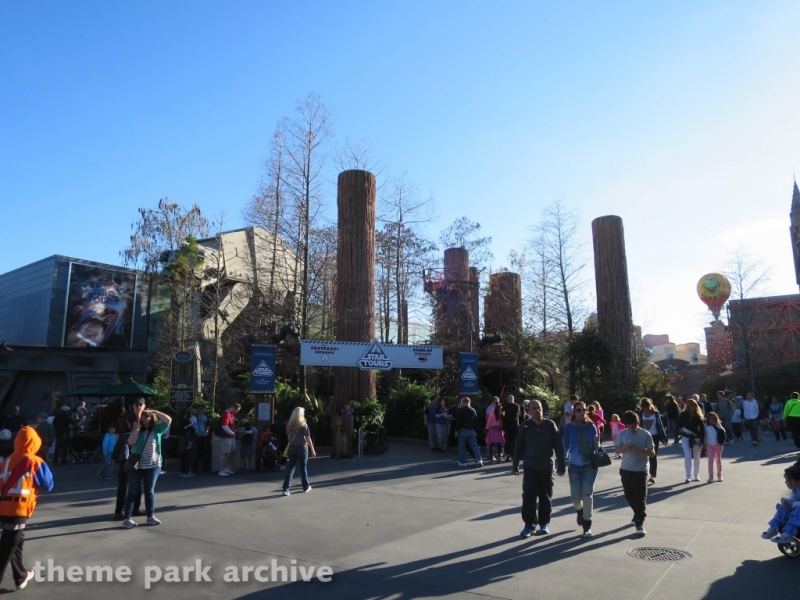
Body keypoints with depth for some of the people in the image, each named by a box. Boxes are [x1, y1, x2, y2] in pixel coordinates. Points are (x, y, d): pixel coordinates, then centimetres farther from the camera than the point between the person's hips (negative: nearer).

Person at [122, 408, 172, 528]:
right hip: (136, 465, 0)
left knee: (150, 491, 11)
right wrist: (137, 428, -11)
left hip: (153, 465, 0)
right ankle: (127, 518, 7)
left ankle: (151, 516, 19)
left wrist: (154, 411, -10)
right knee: (133, 492, 3)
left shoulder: (157, 428, 1)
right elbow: (131, 442, -11)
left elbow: (168, 420, -13)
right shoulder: (137, 429, 4)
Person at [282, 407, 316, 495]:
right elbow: (308, 438, -12)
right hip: (302, 447, -3)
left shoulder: (290, 425, 1)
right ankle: (306, 487, 25)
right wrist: (312, 450, -7)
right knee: (303, 468, 11)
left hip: (292, 447, 3)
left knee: (291, 468, 3)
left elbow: (289, 436, 6)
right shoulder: (303, 425, -11)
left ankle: (286, 489, -7)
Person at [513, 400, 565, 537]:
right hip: (530, 466, 0)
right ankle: (529, 524, 8)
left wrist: (561, 465, -2)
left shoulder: (550, 425, -4)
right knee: (528, 496, -4)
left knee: (545, 496, 10)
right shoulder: (525, 426, -4)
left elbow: (558, 446, -1)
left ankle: (544, 523, 24)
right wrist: (515, 465, 3)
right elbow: (518, 447, 2)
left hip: (547, 466, 0)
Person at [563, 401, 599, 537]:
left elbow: (596, 446, 3)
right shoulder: (569, 427, -5)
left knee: (587, 494, -5)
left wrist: (597, 443, -20)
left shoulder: (591, 426, -3)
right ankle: (580, 511, 37)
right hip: (574, 466, 0)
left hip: (590, 465, 0)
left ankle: (587, 526, 9)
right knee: (575, 495, 0)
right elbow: (566, 446, -1)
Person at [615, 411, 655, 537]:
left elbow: (652, 453, -11)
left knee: (640, 497, -4)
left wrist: (638, 449, -26)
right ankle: (638, 515, 39)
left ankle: (640, 524, 3)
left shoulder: (646, 434, -11)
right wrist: (624, 448, -18)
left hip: (640, 470, -4)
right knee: (629, 496, 15)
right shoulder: (622, 434, -1)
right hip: (625, 470, 4)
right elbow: (617, 450, 3)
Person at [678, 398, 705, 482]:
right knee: (688, 456, -9)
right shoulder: (683, 415, -4)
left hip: (696, 438, 1)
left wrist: (702, 440, -10)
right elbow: (679, 425, 3)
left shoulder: (699, 416, -4)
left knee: (697, 457, 10)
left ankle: (696, 476, 23)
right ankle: (688, 476, -3)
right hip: (686, 438, -1)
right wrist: (680, 430, -20)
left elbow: (702, 429, -5)